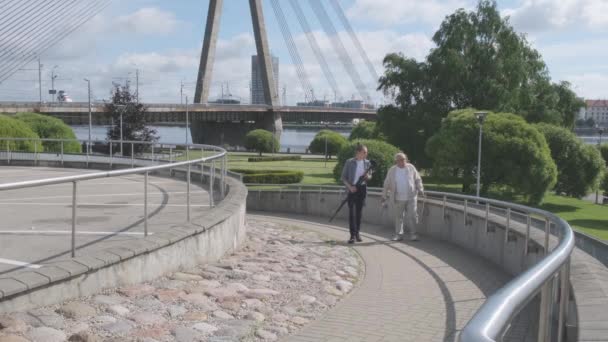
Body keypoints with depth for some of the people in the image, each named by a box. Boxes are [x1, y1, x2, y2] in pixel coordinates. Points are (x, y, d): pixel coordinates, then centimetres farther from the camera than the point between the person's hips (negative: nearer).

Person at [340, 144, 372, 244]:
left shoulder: (367, 163, 5)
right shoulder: (349, 162, -6)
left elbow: (370, 175, 16)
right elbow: (343, 177, -2)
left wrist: (368, 176, -9)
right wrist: (350, 187, -15)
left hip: (362, 188, 3)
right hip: (352, 189, -3)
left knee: (359, 211, 8)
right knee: (352, 211, -9)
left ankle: (357, 233, 18)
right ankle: (352, 235, -10)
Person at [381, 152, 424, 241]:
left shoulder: (411, 168, 2)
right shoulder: (392, 170, 2)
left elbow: (418, 179, 11)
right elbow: (386, 185, 6)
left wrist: (420, 189, -1)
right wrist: (384, 197, 6)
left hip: (411, 197, 0)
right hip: (399, 198, 1)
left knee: (412, 216, -2)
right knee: (399, 217, 6)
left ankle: (413, 234, 8)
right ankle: (398, 234, 15)